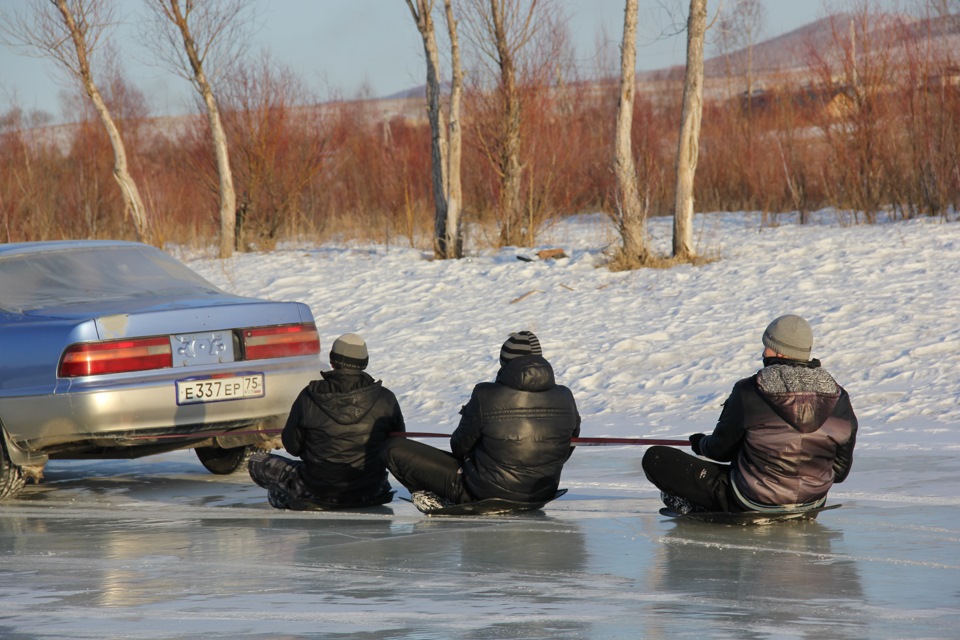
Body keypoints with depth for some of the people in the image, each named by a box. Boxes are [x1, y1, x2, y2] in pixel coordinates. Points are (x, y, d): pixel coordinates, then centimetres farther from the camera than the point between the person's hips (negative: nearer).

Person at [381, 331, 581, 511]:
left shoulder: (485, 397, -19)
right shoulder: (565, 398, -7)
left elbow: (460, 446, -5)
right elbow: (565, 453, 8)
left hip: (483, 494, -5)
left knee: (394, 449, -1)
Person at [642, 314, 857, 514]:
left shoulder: (748, 393, -16)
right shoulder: (838, 399, -5)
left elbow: (721, 450, -2)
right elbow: (840, 471, 4)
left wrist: (700, 443, 22)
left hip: (751, 502, -5)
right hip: (813, 503, 5)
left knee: (655, 458, 1)